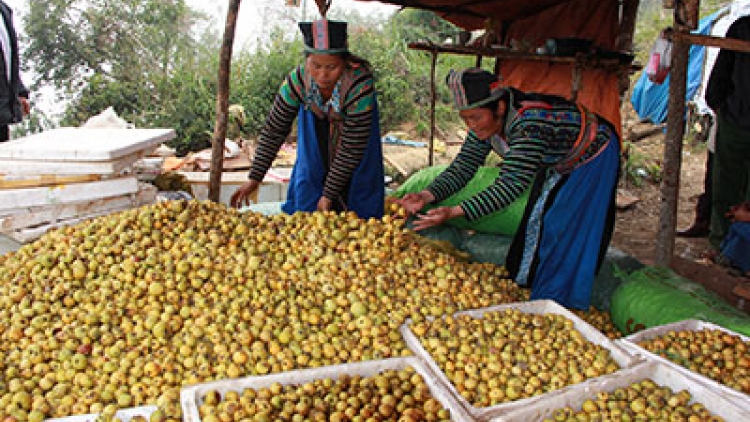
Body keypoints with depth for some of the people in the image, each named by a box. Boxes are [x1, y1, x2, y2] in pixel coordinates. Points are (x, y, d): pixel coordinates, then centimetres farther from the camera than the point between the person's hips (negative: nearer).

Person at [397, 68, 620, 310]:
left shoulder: (530, 124, -42)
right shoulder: (486, 122, -17)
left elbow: (510, 186, -46)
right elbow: (462, 167, -15)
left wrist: (454, 212, -53)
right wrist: (426, 196, -32)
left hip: (591, 159, -8)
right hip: (555, 164, 8)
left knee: (567, 234, -9)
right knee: (536, 224, 13)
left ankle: (555, 305, 3)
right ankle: (524, 284, 28)